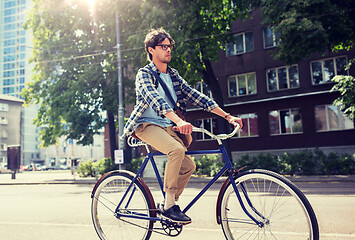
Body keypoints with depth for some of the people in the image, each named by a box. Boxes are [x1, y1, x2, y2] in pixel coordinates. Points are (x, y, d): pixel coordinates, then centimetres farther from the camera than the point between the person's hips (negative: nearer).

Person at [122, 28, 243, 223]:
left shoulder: (173, 76, 13)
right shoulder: (145, 74, -8)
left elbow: (195, 96, 6)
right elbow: (154, 99, -29)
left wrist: (227, 116, -3)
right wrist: (179, 121, -47)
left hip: (166, 127, 7)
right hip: (146, 125, -7)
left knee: (189, 165, -7)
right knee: (177, 149, -31)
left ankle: (169, 204, 12)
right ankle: (169, 205, -19)